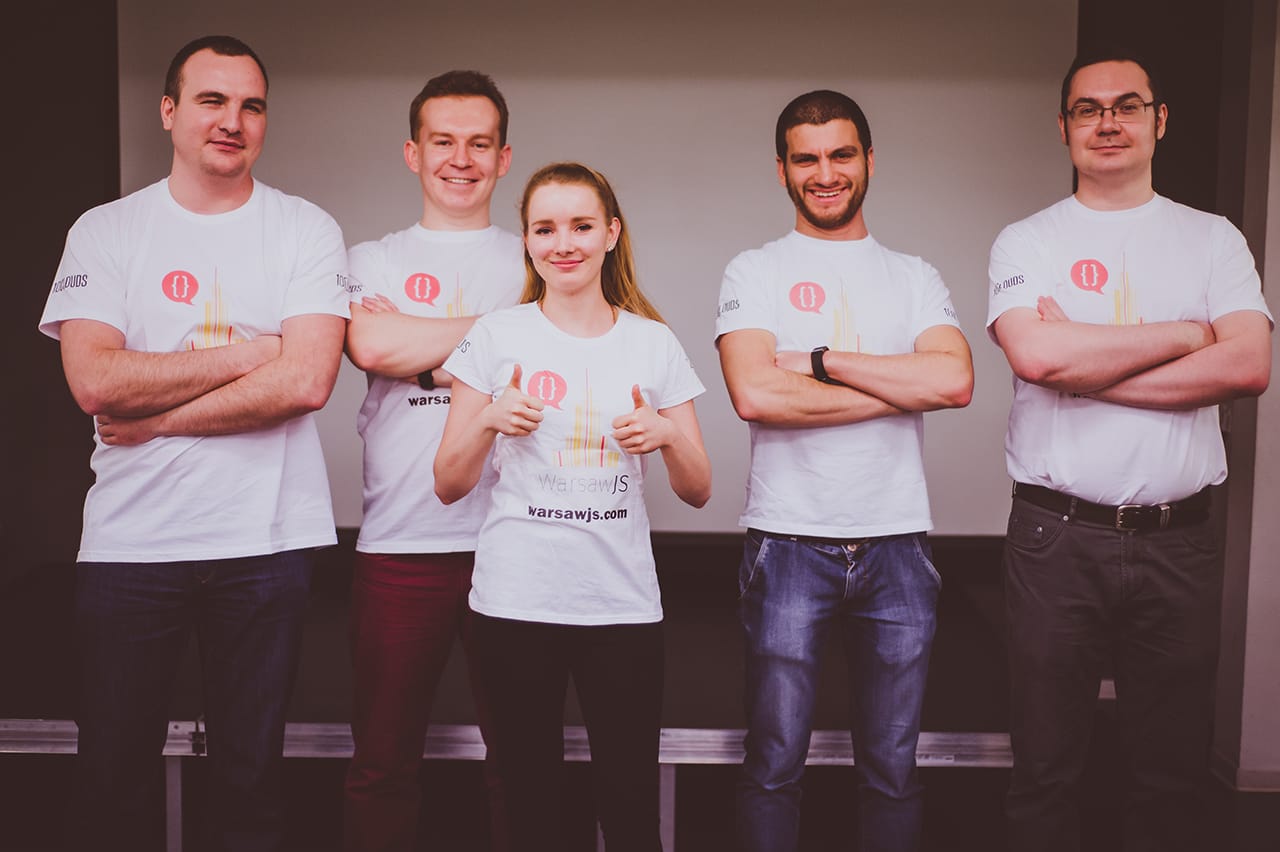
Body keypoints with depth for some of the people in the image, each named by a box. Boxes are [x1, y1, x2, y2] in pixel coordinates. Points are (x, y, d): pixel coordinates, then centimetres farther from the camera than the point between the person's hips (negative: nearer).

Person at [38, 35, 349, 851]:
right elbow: (96, 380, -9)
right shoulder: (104, 231, 5)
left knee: (251, 773, 12)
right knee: (112, 777, 11)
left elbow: (306, 381, -12)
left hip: (266, 538, -1)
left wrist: (157, 417, -9)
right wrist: (245, 354, -9)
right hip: (130, 538, 1)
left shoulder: (307, 229, 1)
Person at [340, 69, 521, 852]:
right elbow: (370, 346, -9)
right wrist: (492, 329, -3)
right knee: (383, 764, 8)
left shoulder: (537, 264, 12)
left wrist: (417, 346, -8)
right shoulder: (373, 263, 12)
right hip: (399, 541, 1)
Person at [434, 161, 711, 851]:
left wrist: (666, 434, -11)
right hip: (516, 604, 0)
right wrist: (488, 420, -13)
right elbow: (448, 486, 5)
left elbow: (697, 492, 9)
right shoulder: (496, 336, 3)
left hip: (623, 605, 1)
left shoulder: (653, 343, 6)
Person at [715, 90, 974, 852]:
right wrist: (899, 387, -7)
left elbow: (955, 381, -8)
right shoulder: (754, 273, 4)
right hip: (789, 542, -2)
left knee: (893, 769, 11)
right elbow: (755, 394, -14)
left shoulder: (914, 277, 11)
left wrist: (821, 360, -10)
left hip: (898, 546, 2)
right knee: (775, 764, 5)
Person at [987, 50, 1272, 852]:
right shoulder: (1027, 242, 3)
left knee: (1174, 771, 12)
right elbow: (1035, 355, -17)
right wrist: (1185, 336, -8)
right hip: (1058, 535, -1)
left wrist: (1085, 369, -12)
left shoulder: (1213, 239, 8)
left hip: (1178, 538, 2)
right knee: (1046, 765, 8)